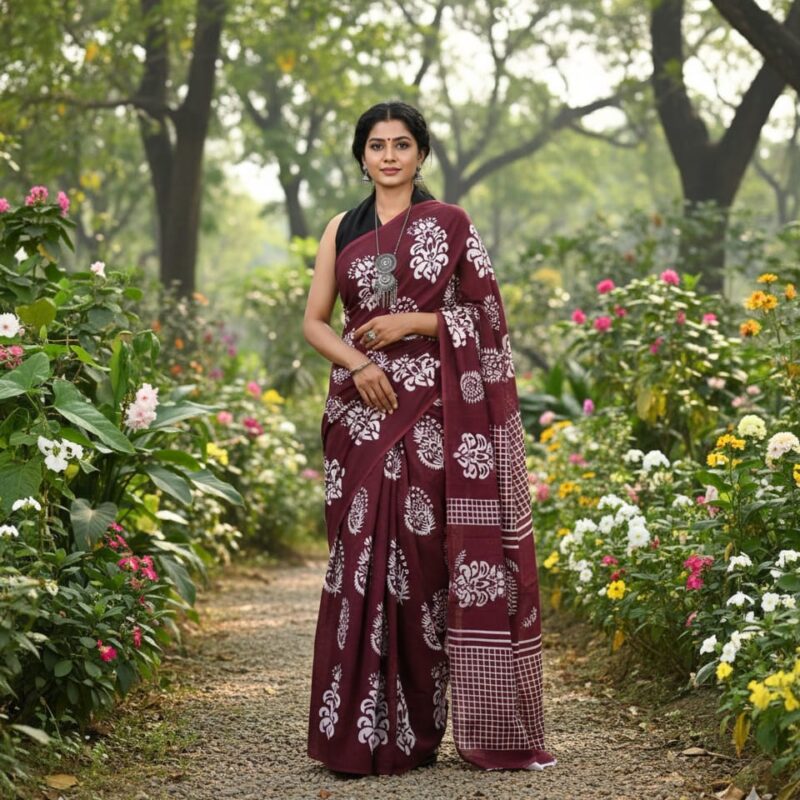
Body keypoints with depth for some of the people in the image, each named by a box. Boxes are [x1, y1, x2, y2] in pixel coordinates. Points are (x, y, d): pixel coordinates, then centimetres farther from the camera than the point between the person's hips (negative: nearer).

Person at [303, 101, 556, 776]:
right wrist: (357, 363, -8)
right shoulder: (343, 230, 13)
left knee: (429, 554, -6)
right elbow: (314, 321, 10)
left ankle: (419, 724, 2)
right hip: (364, 413, 2)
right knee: (365, 557, -1)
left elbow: (484, 314, 3)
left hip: (435, 411, -2)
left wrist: (414, 322, -11)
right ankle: (367, 732, 3)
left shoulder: (449, 225, 5)